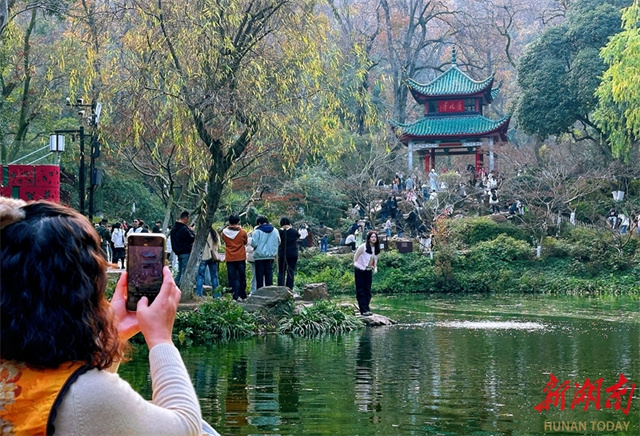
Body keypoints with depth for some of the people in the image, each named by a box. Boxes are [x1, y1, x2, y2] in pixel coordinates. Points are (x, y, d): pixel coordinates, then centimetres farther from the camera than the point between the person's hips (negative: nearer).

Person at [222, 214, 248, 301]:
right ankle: (242, 296, 10)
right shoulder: (242, 232, -8)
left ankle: (235, 297, -2)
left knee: (232, 278, 3)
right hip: (240, 258, -1)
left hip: (229, 259, 1)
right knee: (242, 278, 9)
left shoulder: (224, 232, -5)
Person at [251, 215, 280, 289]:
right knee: (269, 274, 9)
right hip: (270, 256, 4)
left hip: (260, 256, -4)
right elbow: (278, 242, 11)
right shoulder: (275, 230, 3)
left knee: (259, 275, 2)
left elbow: (254, 243, -15)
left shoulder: (257, 231, -12)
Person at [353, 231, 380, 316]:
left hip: (369, 271, 6)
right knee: (360, 291, -4)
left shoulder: (376, 248, 3)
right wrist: (356, 266, -8)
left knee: (368, 291, 6)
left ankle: (366, 308, 12)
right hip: (360, 271, -6)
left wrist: (375, 267, 8)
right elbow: (355, 257, -8)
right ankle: (364, 310, -5)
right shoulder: (363, 247, -15)